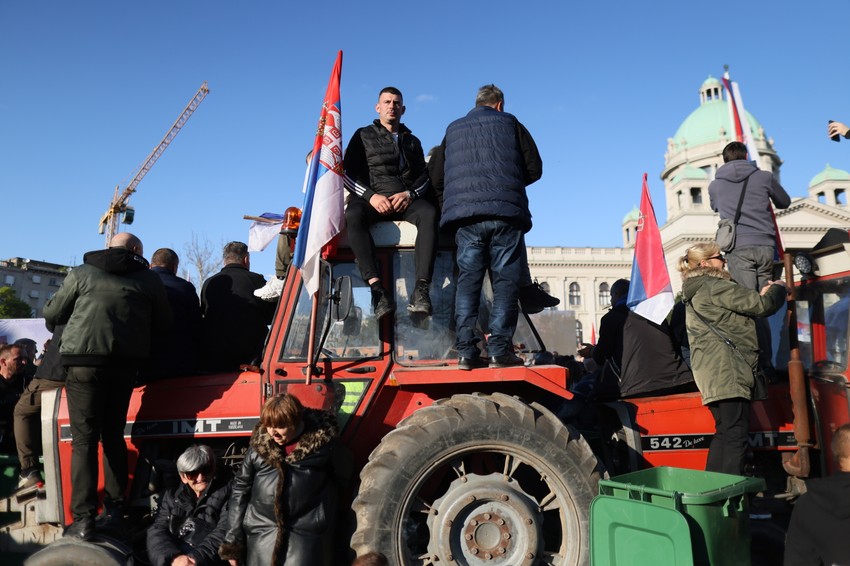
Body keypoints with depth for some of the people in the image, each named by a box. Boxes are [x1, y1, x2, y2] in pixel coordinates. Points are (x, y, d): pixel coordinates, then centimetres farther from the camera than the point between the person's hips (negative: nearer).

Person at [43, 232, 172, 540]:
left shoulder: (81, 273, 8)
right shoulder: (149, 280, 10)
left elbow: (51, 315, 13)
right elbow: (163, 324, 14)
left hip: (85, 359, -2)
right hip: (126, 362, 2)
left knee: (84, 439, 1)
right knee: (113, 434, 16)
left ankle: (84, 519, -2)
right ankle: (115, 508, 20)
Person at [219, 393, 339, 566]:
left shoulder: (320, 441, -6)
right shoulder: (258, 446, 0)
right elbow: (240, 491, 6)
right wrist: (233, 541, 3)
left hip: (306, 534, -2)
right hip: (262, 532, 3)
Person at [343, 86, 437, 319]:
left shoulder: (412, 141, 26)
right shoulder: (363, 136, 18)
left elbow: (423, 175, 14)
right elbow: (348, 173, 6)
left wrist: (410, 194, -10)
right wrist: (371, 196, -12)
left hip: (406, 200, 2)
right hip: (371, 199, -1)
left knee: (429, 213, -34)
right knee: (353, 215, -38)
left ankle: (421, 289, -45)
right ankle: (377, 288, -45)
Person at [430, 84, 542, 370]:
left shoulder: (453, 129, 21)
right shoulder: (509, 123, 15)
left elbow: (437, 179, 19)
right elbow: (534, 169, 12)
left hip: (465, 214, 2)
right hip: (506, 213, -2)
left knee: (468, 281, 1)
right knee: (505, 281, -1)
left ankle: (466, 351, -5)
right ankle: (500, 349, -8)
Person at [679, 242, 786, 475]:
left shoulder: (696, 292, 24)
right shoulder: (715, 286, -7)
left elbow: (737, 311, 26)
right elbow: (761, 305, -8)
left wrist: (760, 295, 16)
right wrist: (777, 288, 12)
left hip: (712, 373, 10)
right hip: (726, 371, -10)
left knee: (725, 433, 13)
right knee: (736, 435, -11)